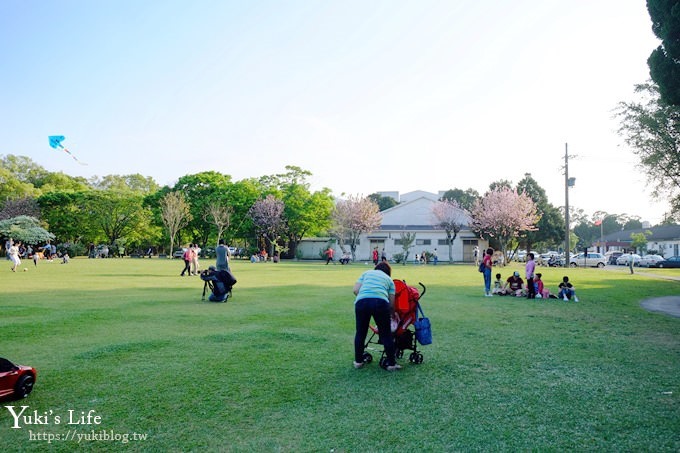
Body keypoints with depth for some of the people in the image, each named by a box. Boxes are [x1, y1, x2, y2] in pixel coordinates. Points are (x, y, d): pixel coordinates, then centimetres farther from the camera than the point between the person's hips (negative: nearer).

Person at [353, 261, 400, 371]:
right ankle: (391, 363, 18)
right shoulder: (389, 279, 27)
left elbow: (355, 290, 15)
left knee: (360, 332, 17)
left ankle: (358, 361, 27)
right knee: (386, 334, 12)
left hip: (361, 301, 1)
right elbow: (391, 304, 22)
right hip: (380, 302, -1)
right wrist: (392, 315, 39)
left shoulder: (366, 273, 30)